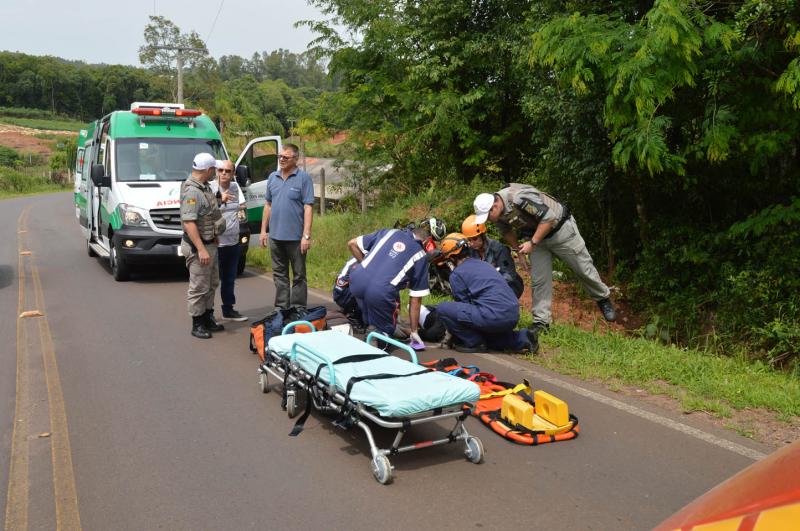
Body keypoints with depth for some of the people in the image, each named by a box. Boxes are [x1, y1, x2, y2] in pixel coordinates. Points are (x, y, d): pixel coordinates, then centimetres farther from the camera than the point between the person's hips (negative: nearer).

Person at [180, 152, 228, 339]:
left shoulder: (204, 187, 10)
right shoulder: (191, 191, -22)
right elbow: (189, 222, -27)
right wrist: (201, 249, -29)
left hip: (210, 243, 10)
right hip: (198, 246, -10)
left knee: (211, 284, 19)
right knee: (199, 287, 0)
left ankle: (208, 318, 32)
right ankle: (197, 325, 11)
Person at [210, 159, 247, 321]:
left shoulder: (234, 187, 9)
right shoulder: (211, 188, -13)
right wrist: (220, 200, -38)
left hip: (233, 242, 7)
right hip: (216, 243, -7)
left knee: (229, 279, 18)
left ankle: (228, 310, 30)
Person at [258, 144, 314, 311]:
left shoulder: (303, 178, -6)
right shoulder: (272, 177, 10)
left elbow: (308, 207, -11)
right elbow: (268, 205, 16)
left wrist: (306, 235, -16)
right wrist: (263, 230, 11)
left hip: (296, 237, -5)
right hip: (275, 236, 5)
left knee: (299, 275, 4)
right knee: (279, 274, 12)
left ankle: (298, 310, 10)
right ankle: (281, 308, 21)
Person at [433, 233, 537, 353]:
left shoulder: (456, 274, 1)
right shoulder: (484, 264, 24)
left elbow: (464, 303, 6)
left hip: (494, 316, -8)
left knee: (442, 308, -2)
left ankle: (473, 343, 2)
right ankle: (521, 339, 15)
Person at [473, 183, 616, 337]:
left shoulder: (520, 198, -38)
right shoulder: (498, 214, -14)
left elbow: (549, 218, -34)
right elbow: (507, 231, 8)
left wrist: (532, 243, -31)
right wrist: (518, 249, -2)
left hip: (560, 229, -6)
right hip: (535, 238, 6)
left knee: (583, 268, 8)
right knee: (539, 280, 0)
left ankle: (603, 299, 31)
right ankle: (541, 322, 8)